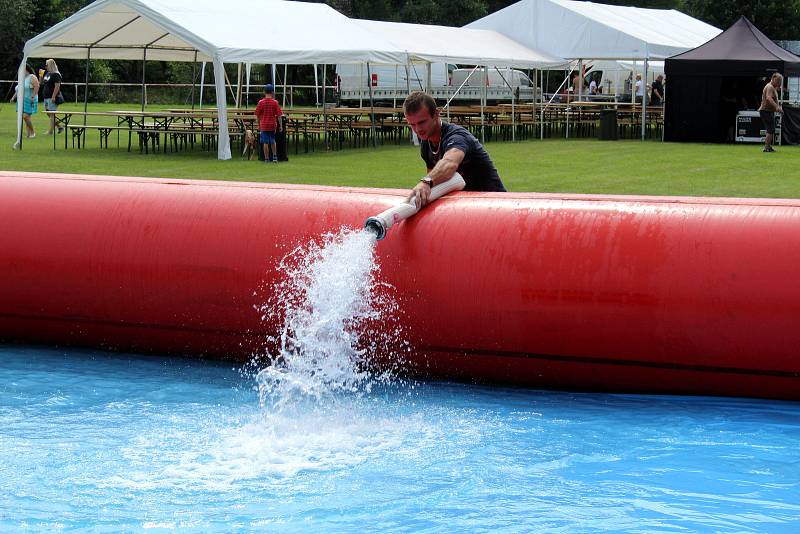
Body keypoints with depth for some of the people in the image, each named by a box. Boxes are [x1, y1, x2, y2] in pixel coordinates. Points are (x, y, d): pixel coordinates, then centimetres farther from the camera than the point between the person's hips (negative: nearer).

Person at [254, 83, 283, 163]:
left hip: (264, 126, -1)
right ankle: (275, 156, 18)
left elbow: (257, 115, -1)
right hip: (273, 125, 1)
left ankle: (266, 159, 3)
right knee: (273, 141, 19)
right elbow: (278, 115, -5)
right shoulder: (275, 102, -5)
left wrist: (259, 125, 11)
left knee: (265, 142, 2)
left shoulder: (261, 102, -5)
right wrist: (280, 125, 3)